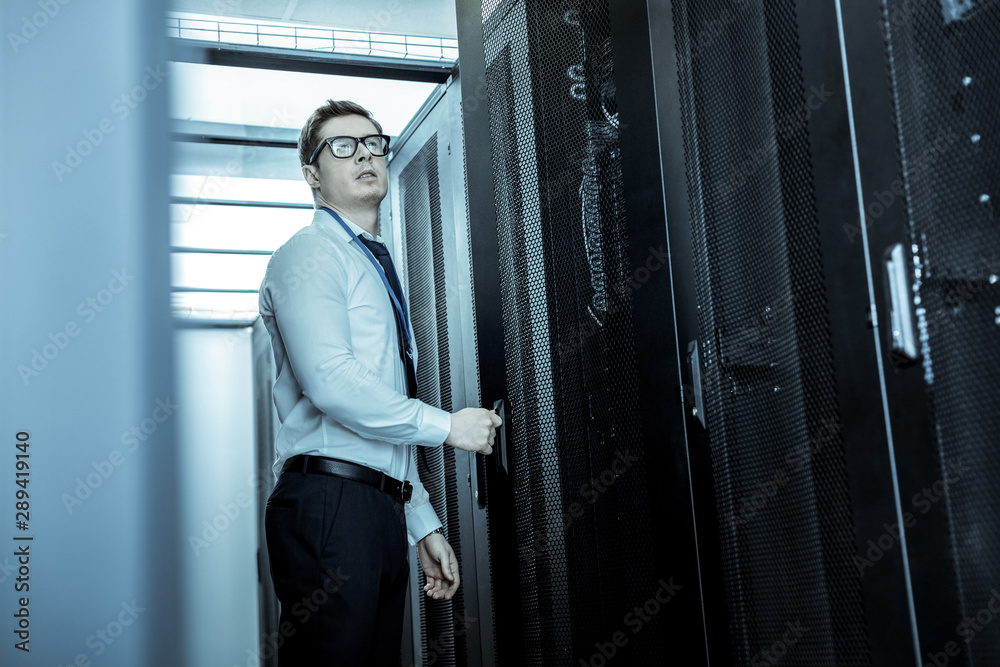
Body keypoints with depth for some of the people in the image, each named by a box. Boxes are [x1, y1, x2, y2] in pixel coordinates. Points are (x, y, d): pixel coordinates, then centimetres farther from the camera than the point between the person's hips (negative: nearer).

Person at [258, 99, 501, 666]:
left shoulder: (379, 274, 26)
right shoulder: (309, 254, -2)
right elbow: (331, 383, -17)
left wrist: (425, 524, 20)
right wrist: (447, 426, -8)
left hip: (386, 510, 8)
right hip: (330, 505, -8)